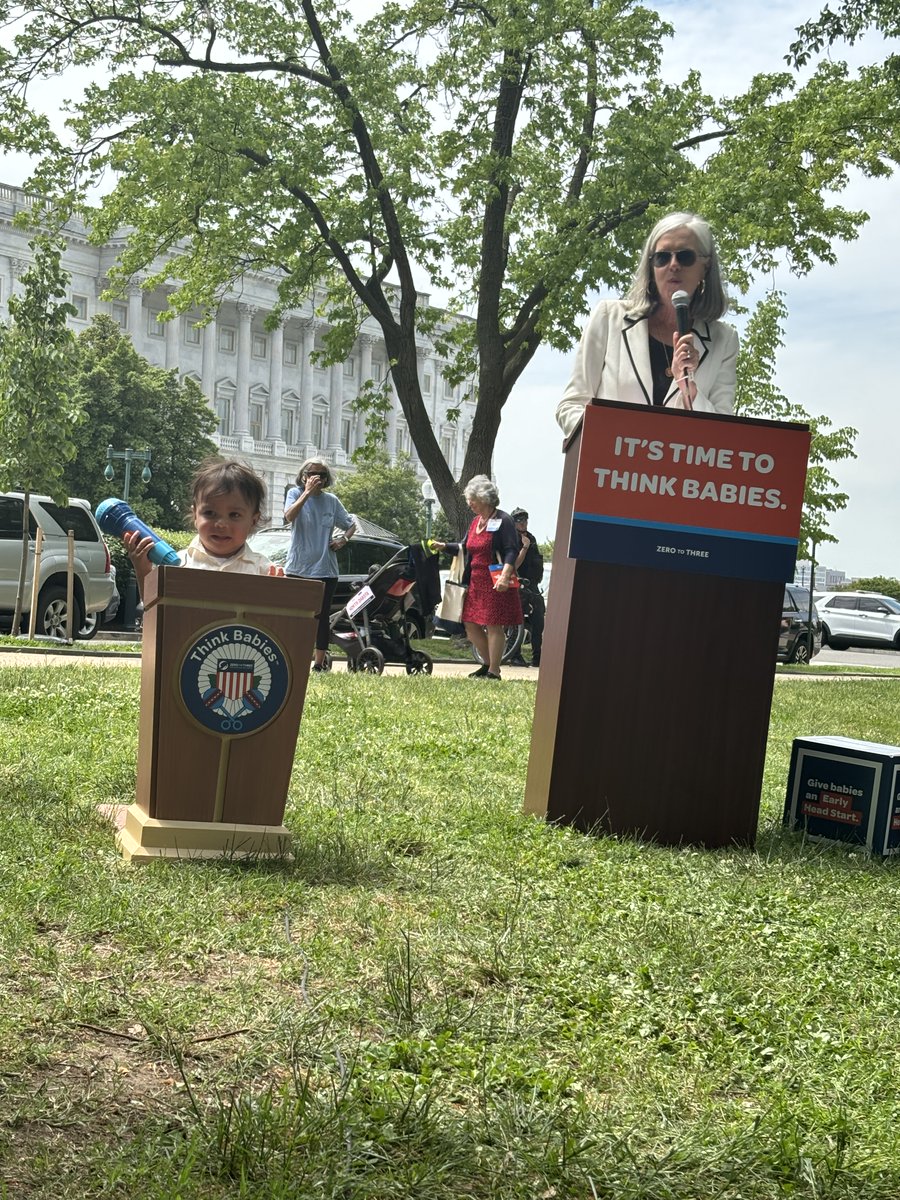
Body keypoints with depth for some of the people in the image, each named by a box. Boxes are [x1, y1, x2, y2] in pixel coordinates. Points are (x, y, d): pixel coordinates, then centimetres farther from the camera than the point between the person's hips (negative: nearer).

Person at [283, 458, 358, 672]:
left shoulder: (332, 501, 9)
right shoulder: (295, 493, 0)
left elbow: (351, 524, 19)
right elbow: (289, 516, -20)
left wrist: (343, 540, -1)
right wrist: (307, 492, -24)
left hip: (325, 569, 2)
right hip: (298, 568, -2)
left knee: (322, 616, 4)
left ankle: (319, 662, 11)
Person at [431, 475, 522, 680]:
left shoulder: (503, 520, -9)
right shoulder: (476, 521, 17)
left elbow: (512, 551, -16)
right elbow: (465, 548, 25)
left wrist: (505, 575, -27)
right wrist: (444, 546, 11)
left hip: (495, 583, -9)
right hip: (476, 582, 9)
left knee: (493, 626, -5)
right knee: (471, 625, 9)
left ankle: (494, 671, 2)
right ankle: (488, 663, 24)